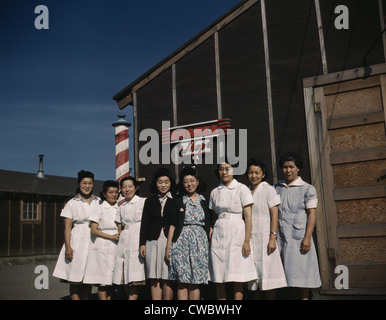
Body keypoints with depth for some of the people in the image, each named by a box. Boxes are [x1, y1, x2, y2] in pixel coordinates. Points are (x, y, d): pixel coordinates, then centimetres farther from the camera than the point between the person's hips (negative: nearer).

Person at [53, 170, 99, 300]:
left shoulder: (99, 202, 11)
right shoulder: (72, 203, 3)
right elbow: (67, 227, 0)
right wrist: (68, 247, -10)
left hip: (93, 241, 3)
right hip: (77, 241, -2)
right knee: (74, 278, -6)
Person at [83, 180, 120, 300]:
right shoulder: (99, 208, 1)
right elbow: (94, 230, -5)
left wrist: (121, 235, 0)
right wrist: (111, 236, -13)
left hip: (115, 248, 4)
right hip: (101, 247, -4)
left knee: (111, 280, 5)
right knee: (102, 280, -6)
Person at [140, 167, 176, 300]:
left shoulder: (176, 200, 5)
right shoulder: (150, 201, 13)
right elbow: (144, 223, 11)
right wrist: (142, 243, 5)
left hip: (170, 241, -2)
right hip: (153, 241, 3)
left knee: (167, 278, -2)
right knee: (154, 279, 3)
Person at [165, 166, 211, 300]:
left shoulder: (204, 201, 10)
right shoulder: (178, 202, 8)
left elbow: (208, 225, 12)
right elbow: (172, 225, 6)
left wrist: (210, 244, 3)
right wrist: (168, 247, 0)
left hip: (200, 243, 1)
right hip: (181, 242, -1)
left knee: (196, 281, 1)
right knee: (182, 280, -3)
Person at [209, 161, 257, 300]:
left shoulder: (242, 189, -1)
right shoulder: (215, 192, 11)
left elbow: (248, 217, -4)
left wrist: (247, 241, -11)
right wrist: (209, 239, 6)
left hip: (236, 233, -4)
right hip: (218, 234, 4)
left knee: (237, 278, -4)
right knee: (218, 279, 3)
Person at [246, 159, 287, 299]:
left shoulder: (268, 189, 0)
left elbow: (274, 215, -7)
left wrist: (272, 238, -16)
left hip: (264, 237, -5)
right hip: (250, 238, 5)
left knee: (266, 272, -4)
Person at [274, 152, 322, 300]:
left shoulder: (307, 188, 2)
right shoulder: (277, 187, 13)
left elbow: (312, 213, -4)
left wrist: (307, 238, -13)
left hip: (299, 236, -3)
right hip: (281, 236, 4)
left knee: (301, 272, -2)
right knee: (290, 272, 6)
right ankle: (298, 297, 15)